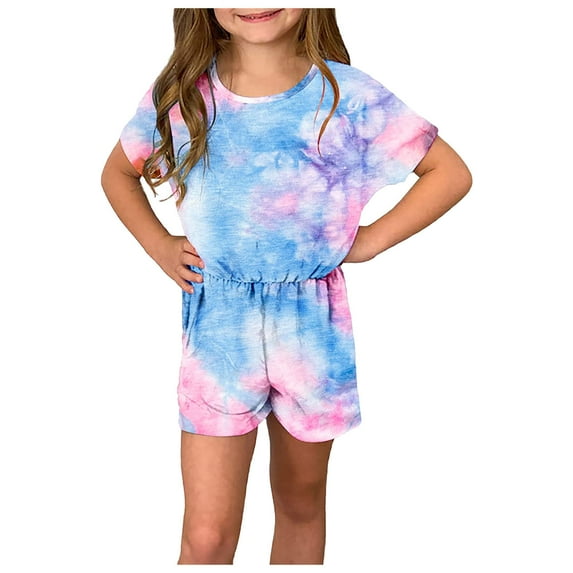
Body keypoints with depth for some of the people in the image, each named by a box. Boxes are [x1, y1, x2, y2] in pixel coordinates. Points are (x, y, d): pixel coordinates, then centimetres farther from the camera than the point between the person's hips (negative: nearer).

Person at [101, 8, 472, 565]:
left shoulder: (346, 94, -7)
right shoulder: (180, 93, -1)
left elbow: (451, 173, -1)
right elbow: (118, 173, 16)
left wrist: (370, 240, -6)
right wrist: (159, 246, 3)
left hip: (312, 325, 0)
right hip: (217, 325, 0)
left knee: (302, 503, 18)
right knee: (206, 537, 0)